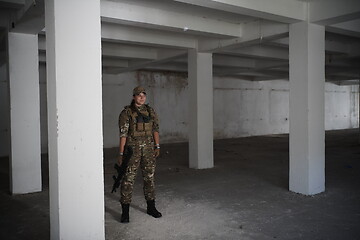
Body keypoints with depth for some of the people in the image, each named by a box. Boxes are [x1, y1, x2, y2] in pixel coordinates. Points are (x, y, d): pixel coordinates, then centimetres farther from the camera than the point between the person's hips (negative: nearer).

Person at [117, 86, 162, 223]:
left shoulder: (150, 111, 10)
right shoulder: (126, 112, -3)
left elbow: (155, 129, 10)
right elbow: (123, 134, -7)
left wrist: (157, 146, 1)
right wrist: (121, 153, -10)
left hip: (149, 149, 4)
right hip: (132, 149, -4)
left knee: (149, 177, 11)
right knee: (128, 179, -3)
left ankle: (151, 207, 24)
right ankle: (125, 211, 6)